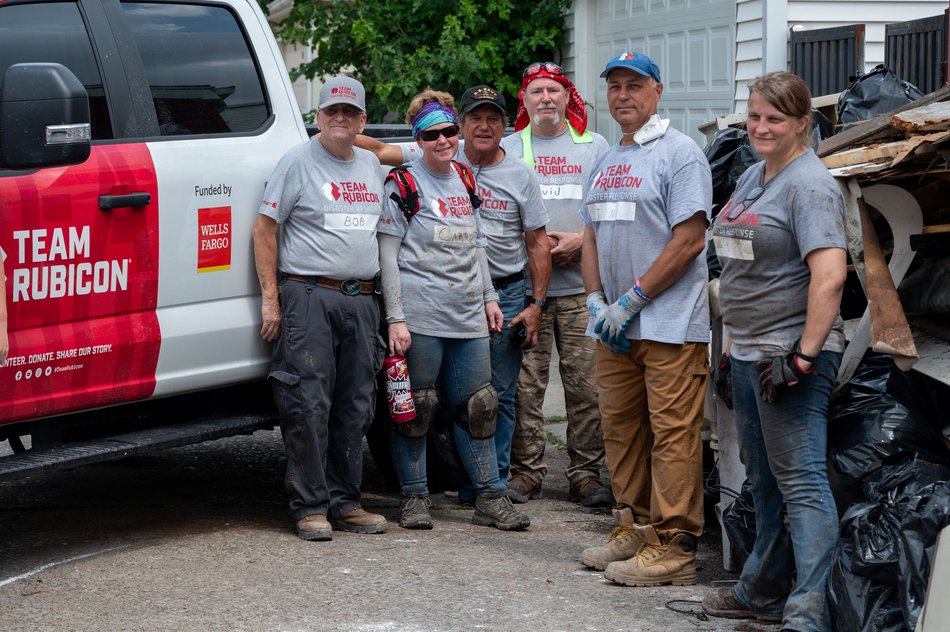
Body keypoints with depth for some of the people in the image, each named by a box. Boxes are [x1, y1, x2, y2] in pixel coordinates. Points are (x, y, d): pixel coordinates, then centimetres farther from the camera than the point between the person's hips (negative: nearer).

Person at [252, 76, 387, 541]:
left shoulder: (371, 166, 17)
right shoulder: (299, 162, -1)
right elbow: (265, 228, -3)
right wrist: (270, 298, -10)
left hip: (361, 300, 6)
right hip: (309, 297, -6)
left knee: (355, 407, 8)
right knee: (308, 406, -7)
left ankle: (344, 502, 16)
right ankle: (310, 507, -2)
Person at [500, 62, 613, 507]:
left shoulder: (594, 147, 12)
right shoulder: (506, 149, 11)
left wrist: (580, 240, -6)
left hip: (582, 288, 0)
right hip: (523, 284, 0)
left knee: (585, 385, -2)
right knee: (525, 385, -2)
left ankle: (586, 474, 4)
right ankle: (526, 471, 4)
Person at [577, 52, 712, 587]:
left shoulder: (680, 153, -8)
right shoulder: (606, 162, 18)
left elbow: (688, 241, -14)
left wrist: (630, 301, -15)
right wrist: (597, 301, 4)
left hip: (670, 323, -8)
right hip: (615, 325, 8)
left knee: (672, 434, -7)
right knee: (621, 430, 12)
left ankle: (673, 547, -6)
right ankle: (634, 529, 23)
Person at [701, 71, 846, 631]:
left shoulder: (810, 184, -15)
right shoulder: (754, 177, 14)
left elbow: (830, 274, -25)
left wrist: (803, 355, -25)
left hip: (791, 354, -10)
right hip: (749, 352, 10)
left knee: (801, 480, -10)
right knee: (765, 479, 19)